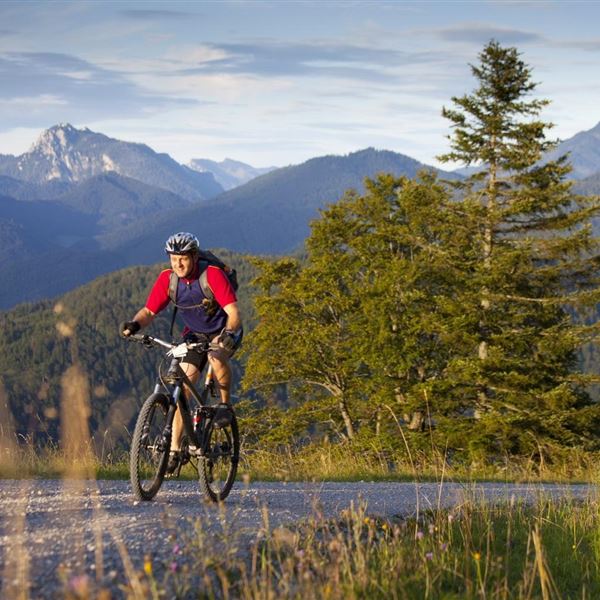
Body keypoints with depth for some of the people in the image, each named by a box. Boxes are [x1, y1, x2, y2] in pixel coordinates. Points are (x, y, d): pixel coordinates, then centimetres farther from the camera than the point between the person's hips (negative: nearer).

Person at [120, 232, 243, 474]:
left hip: (223, 331, -4)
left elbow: (233, 312, -31)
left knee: (217, 357, -37)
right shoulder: (167, 279, -13)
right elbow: (149, 311, -11)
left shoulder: (212, 275, -25)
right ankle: (175, 450, -8)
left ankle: (225, 404, -11)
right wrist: (135, 324, -33)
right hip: (194, 334, 4)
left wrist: (228, 333, -50)